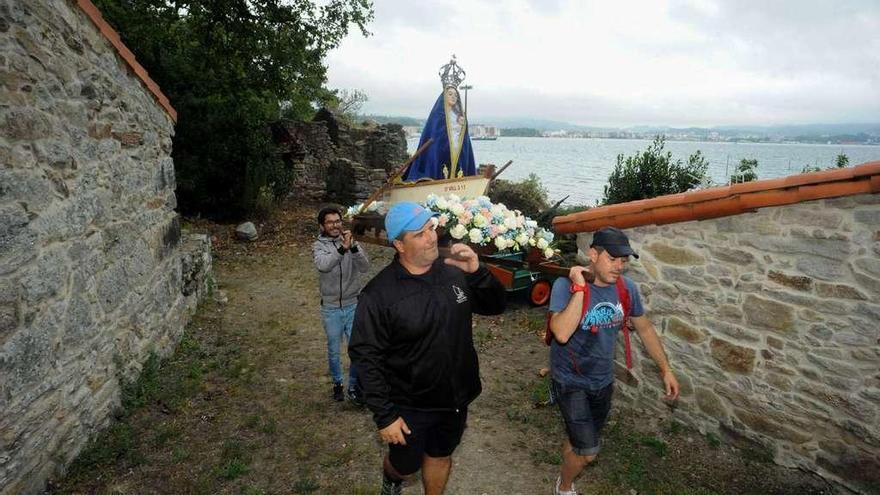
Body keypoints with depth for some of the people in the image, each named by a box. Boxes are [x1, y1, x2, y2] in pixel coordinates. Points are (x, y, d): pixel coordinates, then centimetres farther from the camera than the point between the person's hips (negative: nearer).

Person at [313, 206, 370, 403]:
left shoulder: (351, 242, -3)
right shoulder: (319, 246, -7)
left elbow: (365, 267, -16)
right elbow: (323, 265, -28)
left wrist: (353, 248, -33)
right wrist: (342, 249, -44)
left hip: (353, 306, 1)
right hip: (331, 309, -1)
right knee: (334, 351, 15)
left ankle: (354, 386, 26)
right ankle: (337, 383, 37)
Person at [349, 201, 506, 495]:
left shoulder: (455, 272, -8)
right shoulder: (379, 293, -21)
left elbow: (495, 306, -1)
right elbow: (365, 356, -17)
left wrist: (477, 272, -20)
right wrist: (384, 415, -16)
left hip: (456, 399, 4)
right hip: (410, 407, -3)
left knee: (440, 457, 24)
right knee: (405, 465, 20)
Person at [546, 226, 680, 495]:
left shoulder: (626, 288, -8)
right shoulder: (567, 285, -23)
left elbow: (645, 328, 8)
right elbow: (562, 333, -37)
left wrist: (666, 369, 10)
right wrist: (580, 288, -36)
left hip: (603, 380, 5)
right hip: (571, 381, -5)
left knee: (583, 439, 22)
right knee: (588, 452, -5)